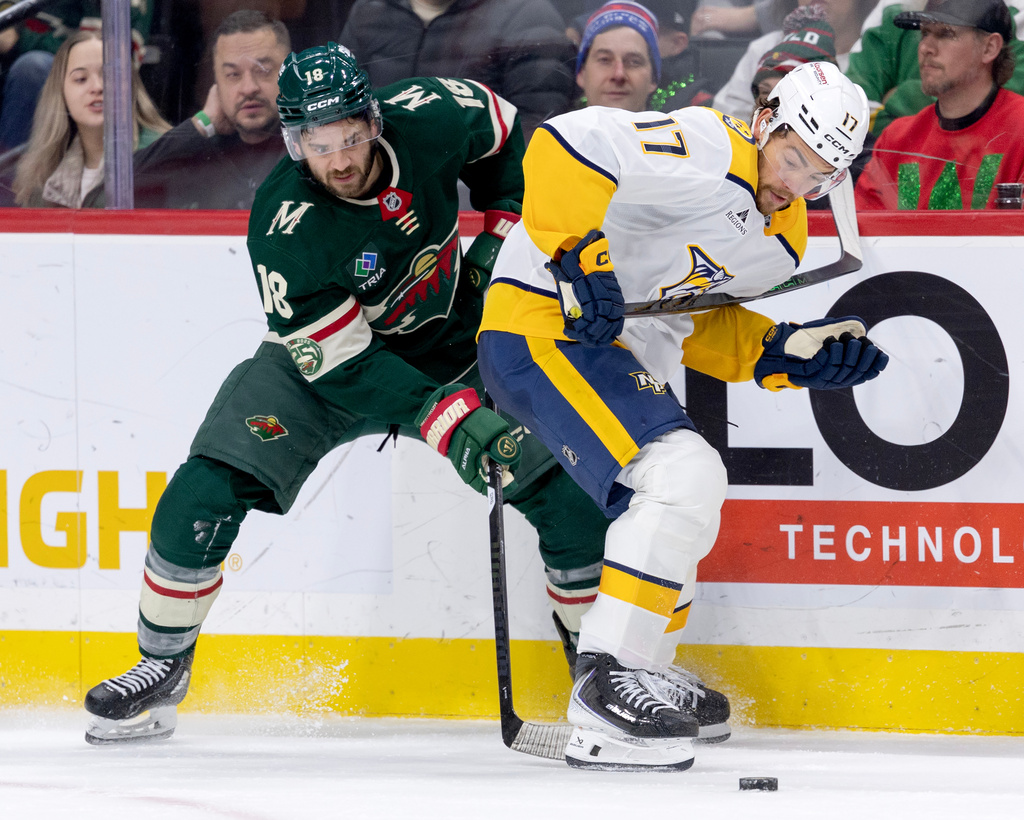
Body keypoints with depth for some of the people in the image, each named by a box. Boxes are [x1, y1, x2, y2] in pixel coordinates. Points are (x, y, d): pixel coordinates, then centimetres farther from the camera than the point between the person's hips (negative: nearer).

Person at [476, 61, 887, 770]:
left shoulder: (783, 244, 11)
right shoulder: (705, 150, -18)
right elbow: (564, 147, -27)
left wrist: (786, 352, 5)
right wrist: (579, 258, -32)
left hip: (619, 356, 11)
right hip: (542, 325, -11)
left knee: (675, 544, 17)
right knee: (684, 474, -25)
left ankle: (602, 731, 26)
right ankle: (612, 671, -22)